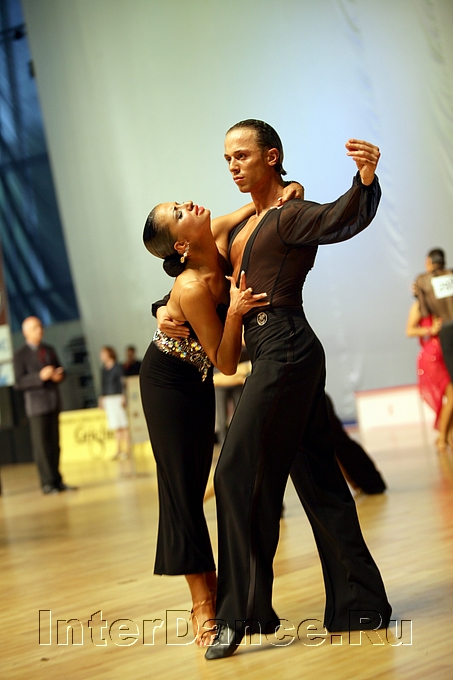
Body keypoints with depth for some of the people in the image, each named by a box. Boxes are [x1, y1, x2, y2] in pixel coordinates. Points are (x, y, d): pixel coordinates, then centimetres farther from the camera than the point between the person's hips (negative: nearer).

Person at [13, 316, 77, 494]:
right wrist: (40, 376, -21)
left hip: (53, 402, 5)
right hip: (36, 404, -5)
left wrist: (59, 376, -2)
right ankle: (47, 483, -3)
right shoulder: (21, 355, -1)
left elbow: (59, 370, 22)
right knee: (41, 445, -6)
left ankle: (57, 480, 11)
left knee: (54, 444, 6)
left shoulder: (49, 350, 16)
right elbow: (19, 383, -8)